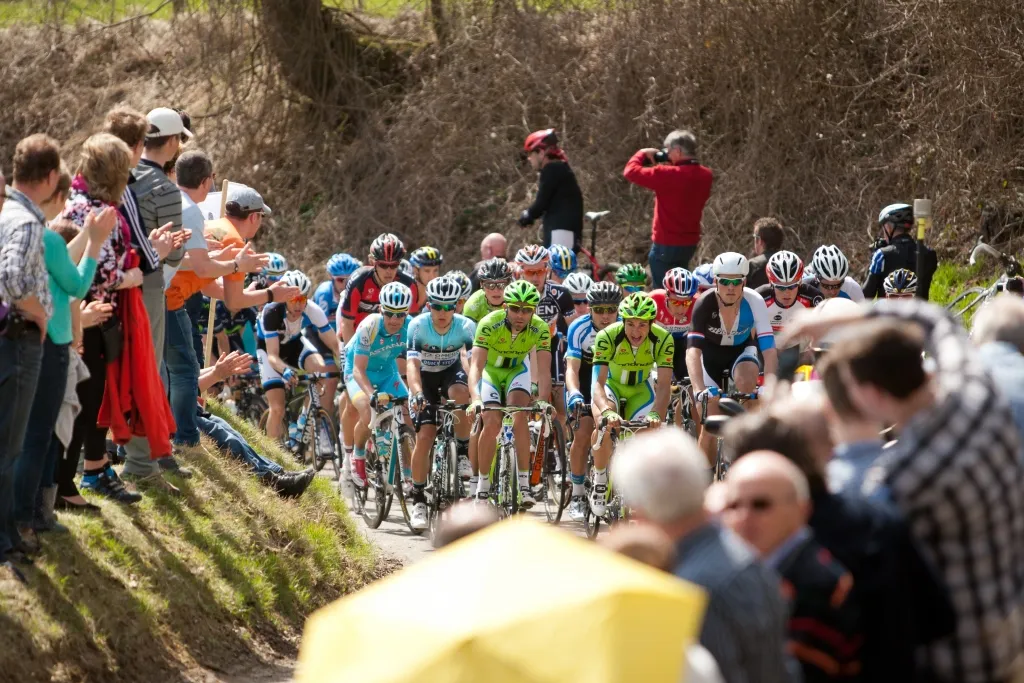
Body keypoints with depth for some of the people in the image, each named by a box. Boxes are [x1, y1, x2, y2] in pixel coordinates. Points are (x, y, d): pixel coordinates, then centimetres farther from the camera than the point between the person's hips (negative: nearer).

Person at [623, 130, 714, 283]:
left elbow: (631, 171, -16)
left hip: (666, 245, -7)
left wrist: (642, 154, 1)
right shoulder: (705, 176, 0)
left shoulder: (667, 175, -22)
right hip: (690, 244, 7)